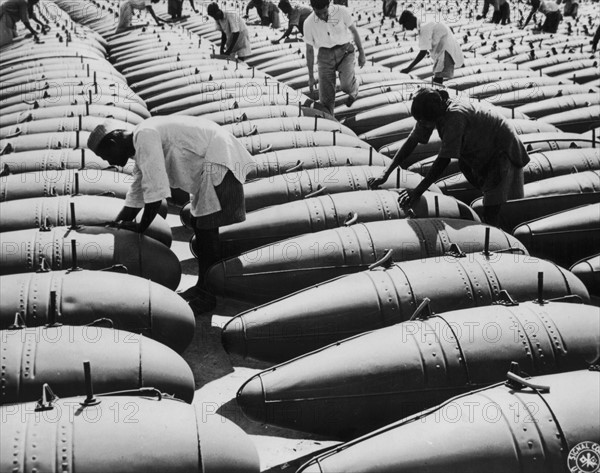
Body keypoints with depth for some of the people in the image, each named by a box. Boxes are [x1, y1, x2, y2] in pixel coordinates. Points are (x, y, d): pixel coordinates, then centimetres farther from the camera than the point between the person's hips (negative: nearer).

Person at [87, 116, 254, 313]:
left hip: (219, 159, -11)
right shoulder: (140, 150, 13)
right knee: (199, 224, 15)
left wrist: (140, 228, -14)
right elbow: (135, 198, 19)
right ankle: (203, 287, 24)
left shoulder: (145, 136, -18)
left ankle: (207, 295, -3)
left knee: (206, 226, -9)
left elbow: (155, 189, -23)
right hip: (208, 163, 11)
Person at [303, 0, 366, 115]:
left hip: (344, 51, -1)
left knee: (346, 85, -21)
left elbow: (354, 31, 2)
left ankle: (353, 91, 17)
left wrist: (361, 53, 6)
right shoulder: (309, 23, -10)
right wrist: (311, 77, 5)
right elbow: (309, 50, 1)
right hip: (325, 56, 1)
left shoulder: (342, 11, -15)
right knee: (326, 98, -7)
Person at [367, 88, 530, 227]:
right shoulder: (431, 113, -12)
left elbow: (444, 158, -36)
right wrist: (385, 173, -14)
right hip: (483, 149, 9)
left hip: (503, 150, -9)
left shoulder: (455, 116, -35)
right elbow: (412, 141, -8)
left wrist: (418, 191, -38)